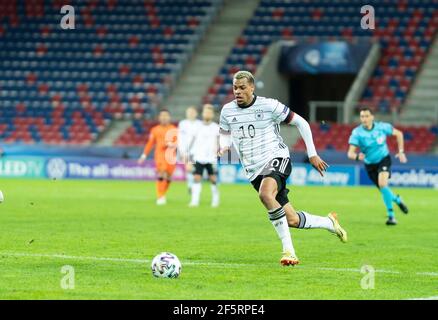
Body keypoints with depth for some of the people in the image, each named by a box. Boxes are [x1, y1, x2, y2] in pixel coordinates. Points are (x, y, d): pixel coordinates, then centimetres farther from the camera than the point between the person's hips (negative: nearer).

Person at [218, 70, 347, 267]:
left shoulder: (268, 106, -9)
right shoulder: (227, 111, 3)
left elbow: (301, 123, 0)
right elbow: (225, 134, 20)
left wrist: (312, 154, -1)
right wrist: (222, 147, -5)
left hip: (276, 158, -5)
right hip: (254, 170, 5)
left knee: (265, 194, -37)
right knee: (292, 220, 3)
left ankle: (288, 250, -30)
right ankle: (329, 223, 34)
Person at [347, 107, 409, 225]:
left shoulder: (382, 127, -16)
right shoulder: (357, 132, -19)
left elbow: (399, 134, 1)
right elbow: (350, 153, -24)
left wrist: (401, 152, -5)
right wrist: (357, 156, -47)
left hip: (383, 159, -2)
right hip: (370, 164, 2)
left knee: (382, 184, -25)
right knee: (383, 190, 9)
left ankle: (391, 215, -12)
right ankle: (397, 199, 43)